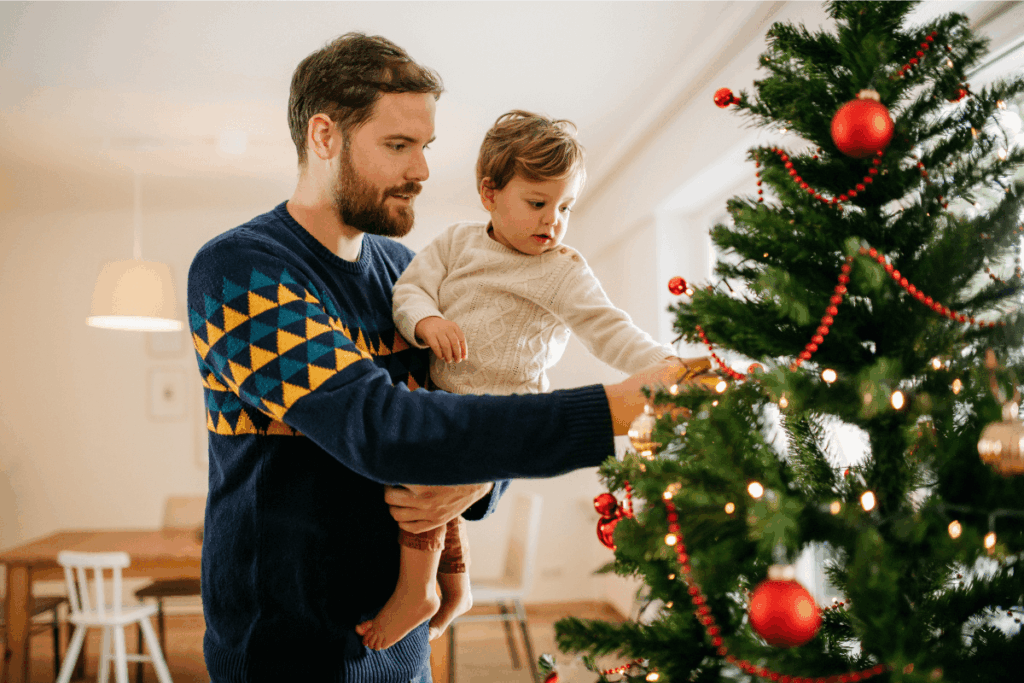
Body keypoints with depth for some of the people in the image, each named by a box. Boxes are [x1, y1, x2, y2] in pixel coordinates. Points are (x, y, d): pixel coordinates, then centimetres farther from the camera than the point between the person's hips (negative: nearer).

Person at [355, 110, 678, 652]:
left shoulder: (563, 271, -5)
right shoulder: (457, 242, 5)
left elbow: (609, 330, -11)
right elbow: (409, 288, -1)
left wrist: (661, 364, -27)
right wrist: (427, 321, -24)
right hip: (444, 400, 6)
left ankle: (414, 591, -13)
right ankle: (455, 585, 40)